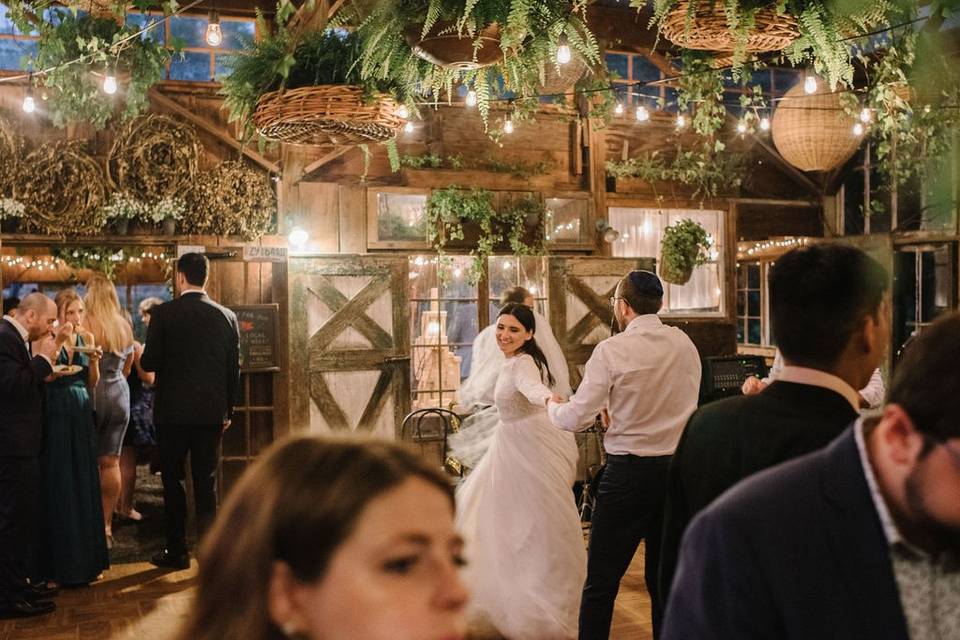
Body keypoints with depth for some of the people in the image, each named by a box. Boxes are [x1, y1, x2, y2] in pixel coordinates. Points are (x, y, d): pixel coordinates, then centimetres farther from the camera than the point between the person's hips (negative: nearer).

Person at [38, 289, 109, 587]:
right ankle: (58, 564, 13)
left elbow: (92, 385, 9)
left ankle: (86, 559, 20)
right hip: (55, 416, -4)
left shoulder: (87, 338, 8)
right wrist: (58, 349, -18)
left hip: (82, 415, 4)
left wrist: (94, 360, -7)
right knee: (58, 486, 1)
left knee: (85, 483, 8)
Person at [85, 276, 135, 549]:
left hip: (93, 394, -5)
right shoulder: (125, 326, 5)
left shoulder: (88, 324, -12)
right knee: (111, 461, 9)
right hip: (119, 394, 5)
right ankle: (106, 524, 14)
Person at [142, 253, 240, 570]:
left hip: (173, 410, -2)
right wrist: (227, 410, 13)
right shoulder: (227, 316, 1)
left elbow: (150, 362, -9)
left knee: (172, 479, 10)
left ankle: (177, 551, 16)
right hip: (211, 412, 3)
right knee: (206, 482, 8)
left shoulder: (163, 314, -8)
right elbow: (234, 368, 4)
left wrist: (142, 355, 15)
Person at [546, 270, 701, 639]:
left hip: (629, 471, -5)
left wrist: (553, 407, 10)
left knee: (601, 582, 4)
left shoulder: (611, 351, -12)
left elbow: (577, 418, -12)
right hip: (679, 467, 5)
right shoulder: (684, 344, 4)